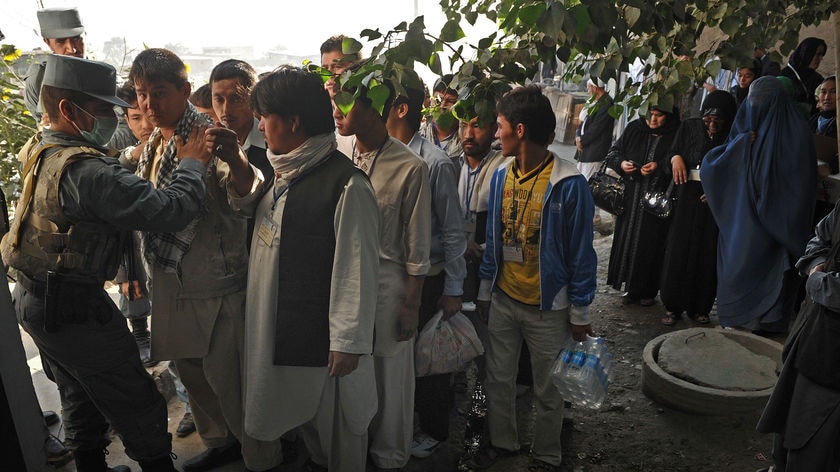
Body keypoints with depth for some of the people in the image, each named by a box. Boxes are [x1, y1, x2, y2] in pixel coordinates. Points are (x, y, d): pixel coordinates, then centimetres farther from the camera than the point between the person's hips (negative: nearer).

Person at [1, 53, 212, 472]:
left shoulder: (41, 151, 3)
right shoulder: (85, 171, -28)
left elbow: (115, 183, 12)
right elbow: (172, 211, -31)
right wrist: (192, 164, -16)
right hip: (74, 310, -10)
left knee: (80, 398, 26)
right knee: (137, 406, 6)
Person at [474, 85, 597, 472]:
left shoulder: (569, 185, -18)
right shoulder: (501, 176, 0)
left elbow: (581, 253, -11)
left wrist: (580, 313, -7)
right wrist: (484, 291, 12)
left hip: (548, 308, -5)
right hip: (503, 300, 5)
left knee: (547, 391, 13)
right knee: (498, 380, 18)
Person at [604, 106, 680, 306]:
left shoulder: (676, 135, -2)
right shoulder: (634, 129, 8)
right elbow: (613, 152, 12)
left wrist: (659, 167, -19)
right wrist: (621, 164, -7)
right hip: (632, 198, 3)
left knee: (651, 243, 0)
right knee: (628, 239, 6)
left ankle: (648, 291, 14)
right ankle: (631, 289, 19)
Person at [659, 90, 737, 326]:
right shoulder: (689, 127, 2)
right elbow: (672, 153, 9)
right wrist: (675, 157, -13)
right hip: (686, 199, 1)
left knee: (707, 255, 5)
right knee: (679, 251, 2)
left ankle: (700, 308, 18)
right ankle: (673, 306, 12)